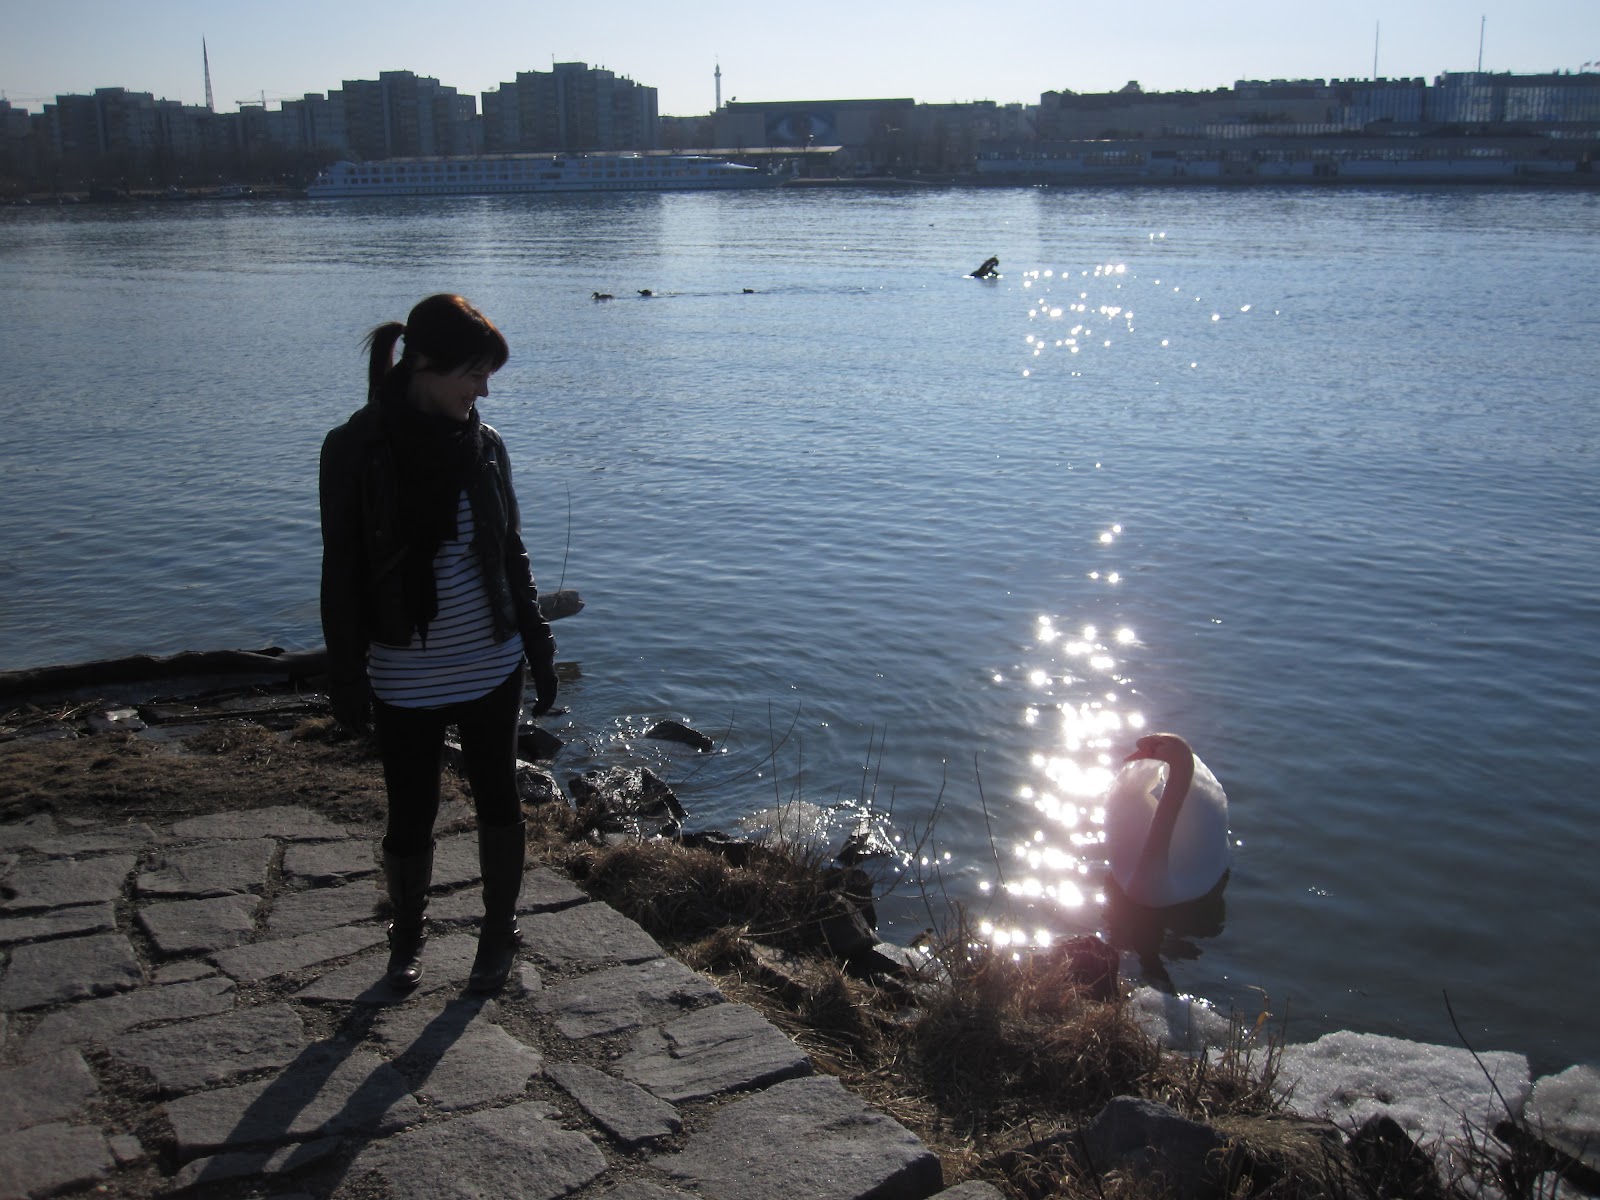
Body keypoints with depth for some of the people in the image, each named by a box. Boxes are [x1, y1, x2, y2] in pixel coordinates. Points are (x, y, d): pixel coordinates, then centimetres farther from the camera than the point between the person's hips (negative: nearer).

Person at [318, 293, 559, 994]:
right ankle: (406, 940, 33)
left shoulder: (481, 443, 0)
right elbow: (341, 571, -7)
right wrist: (346, 680, -7)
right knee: (410, 817, 8)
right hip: (404, 678, -3)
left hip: (490, 666, 3)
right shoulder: (356, 449, -10)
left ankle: (499, 935, 30)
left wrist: (538, 648, 9)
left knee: (497, 798, 12)